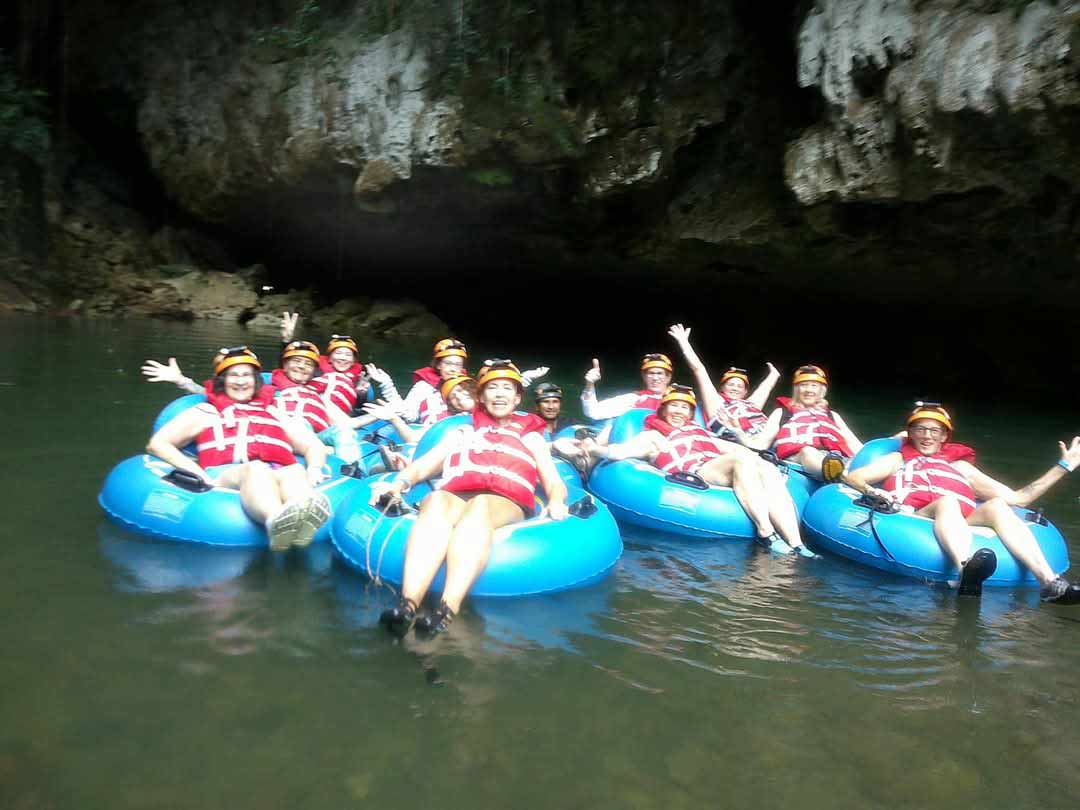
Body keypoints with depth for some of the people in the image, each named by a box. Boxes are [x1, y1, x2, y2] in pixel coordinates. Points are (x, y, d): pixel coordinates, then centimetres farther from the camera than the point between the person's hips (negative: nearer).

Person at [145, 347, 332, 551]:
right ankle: (279, 523, -71)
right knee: (256, 468, -38)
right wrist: (200, 474, 2)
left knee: (296, 471, -35)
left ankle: (301, 518, -70)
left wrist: (314, 470, 4)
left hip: (279, 475, 2)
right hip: (225, 477, -2)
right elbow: (157, 444, 21)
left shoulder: (275, 412, 35)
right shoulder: (205, 412, 29)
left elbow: (314, 445, 30)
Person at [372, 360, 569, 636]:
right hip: (454, 497, 1)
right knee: (437, 501, -37)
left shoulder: (531, 437, 33)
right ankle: (407, 605, -55)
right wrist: (400, 482, 0)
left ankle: (447, 612, -57)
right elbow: (422, 466, 23)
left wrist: (555, 502, -4)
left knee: (480, 506, -39)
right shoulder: (462, 434, 35)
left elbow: (554, 483, 20)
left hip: (507, 504, -1)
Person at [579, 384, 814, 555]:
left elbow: (734, 448, 32)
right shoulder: (652, 436, 21)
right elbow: (620, 451, 5)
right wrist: (596, 449, -11)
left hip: (726, 477, 6)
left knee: (768, 470, -24)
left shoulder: (701, 433, 37)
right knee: (742, 459, -31)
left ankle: (796, 545, -34)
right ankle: (765, 533, -38)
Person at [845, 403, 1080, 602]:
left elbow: (1017, 498, 31)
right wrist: (871, 491, -10)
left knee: (997, 505, -24)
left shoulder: (960, 467, 35)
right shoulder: (898, 460, 29)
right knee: (947, 501, -32)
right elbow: (852, 476, 12)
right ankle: (967, 570, -64)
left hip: (965, 528, 3)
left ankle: (1049, 582, -44)